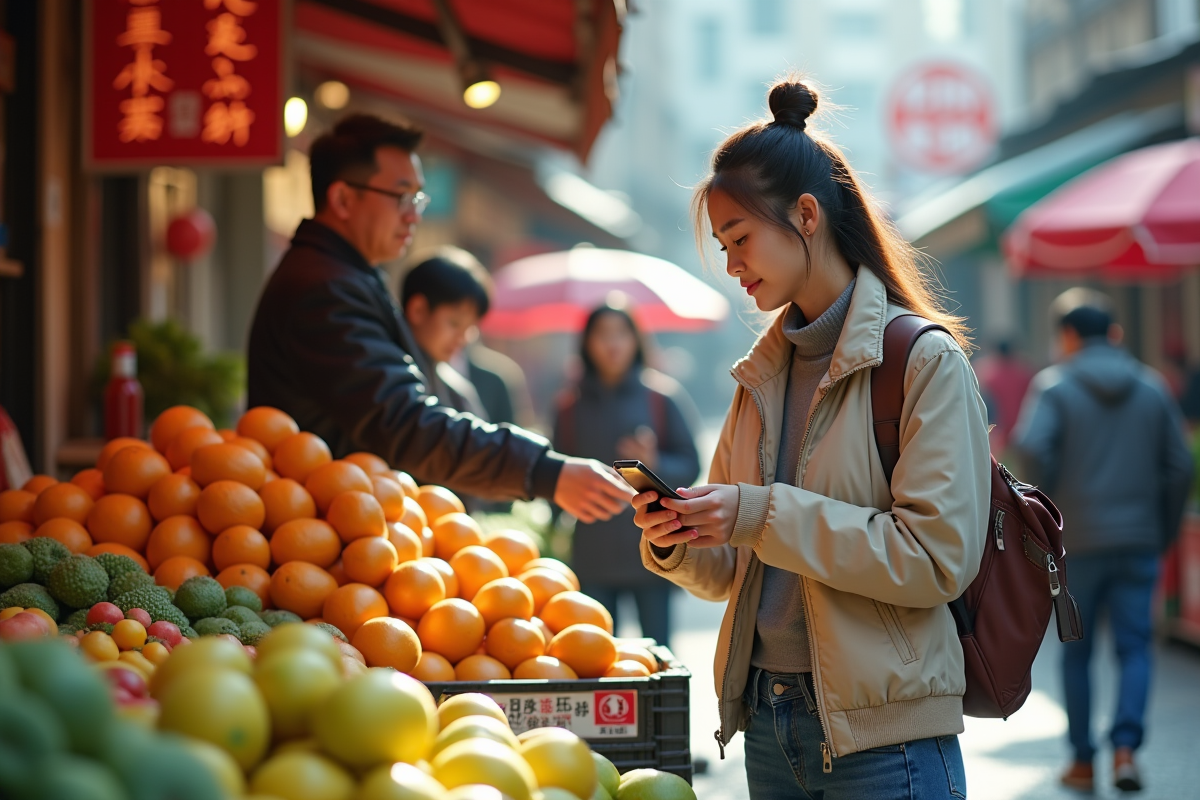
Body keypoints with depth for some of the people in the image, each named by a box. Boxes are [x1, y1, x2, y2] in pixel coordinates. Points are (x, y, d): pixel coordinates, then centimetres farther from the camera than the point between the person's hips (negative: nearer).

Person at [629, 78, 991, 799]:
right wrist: (679, 544, -7)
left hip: (882, 736, -6)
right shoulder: (763, 374, 13)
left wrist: (765, 515, -20)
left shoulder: (925, 361, -8)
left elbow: (937, 558, -18)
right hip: (766, 720, 6)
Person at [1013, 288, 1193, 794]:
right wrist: (1164, 531, 12)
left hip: (1077, 543, -2)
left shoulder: (1054, 385, -4)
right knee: (1135, 647, 6)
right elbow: (1180, 465, 5)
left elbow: (1032, 447, -20)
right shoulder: (1152, 387, 7)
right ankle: (1125, 747, -12)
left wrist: (1051, 508, -7)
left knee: (1077, 653, 10)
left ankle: (1082, 762, 16)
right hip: (1139, 543, 2)